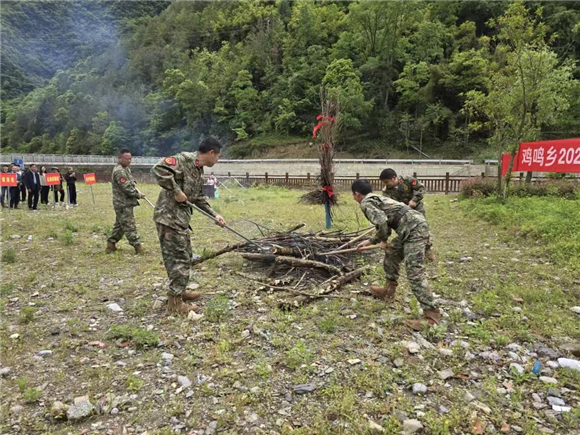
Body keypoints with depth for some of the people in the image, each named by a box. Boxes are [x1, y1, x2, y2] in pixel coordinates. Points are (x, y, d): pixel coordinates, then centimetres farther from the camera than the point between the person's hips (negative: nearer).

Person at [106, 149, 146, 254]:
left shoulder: (125, 169, 14)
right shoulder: (119, 171, -18)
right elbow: (127, 188, -21)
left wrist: (136, 192, 7)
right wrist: (138, 195, -10)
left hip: (124, 203, 10)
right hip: (123, 204, -10)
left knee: (119, 225, 17)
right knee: (129, 226, -5)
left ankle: (111, 244, 25)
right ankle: (137, 246, -1)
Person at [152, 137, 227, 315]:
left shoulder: (199, 171, 14)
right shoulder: (184, 159, -15)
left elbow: (199, 198, 23)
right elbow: (158, 169, -28)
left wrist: (215, 215, 18)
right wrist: (176, 191, -23)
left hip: (181, 218, 10)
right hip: (169, 217, -10)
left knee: (185, 256, 19)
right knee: (179, 258, -4)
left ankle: (179, 291, 36)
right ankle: (175, 302, 8)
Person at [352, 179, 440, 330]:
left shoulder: (366, 203, -3)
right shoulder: (376, 199, 26)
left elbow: (381, 221, -20)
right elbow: (385, 225, 31)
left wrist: (383, 241, -2)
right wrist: (370, 241, 39)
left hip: (414, 228, -10)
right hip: (414, 227, 10)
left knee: (415, 273, -11)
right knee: (391, 254, 26)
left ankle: (431, 314, -10)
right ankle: (389, 291, 38)